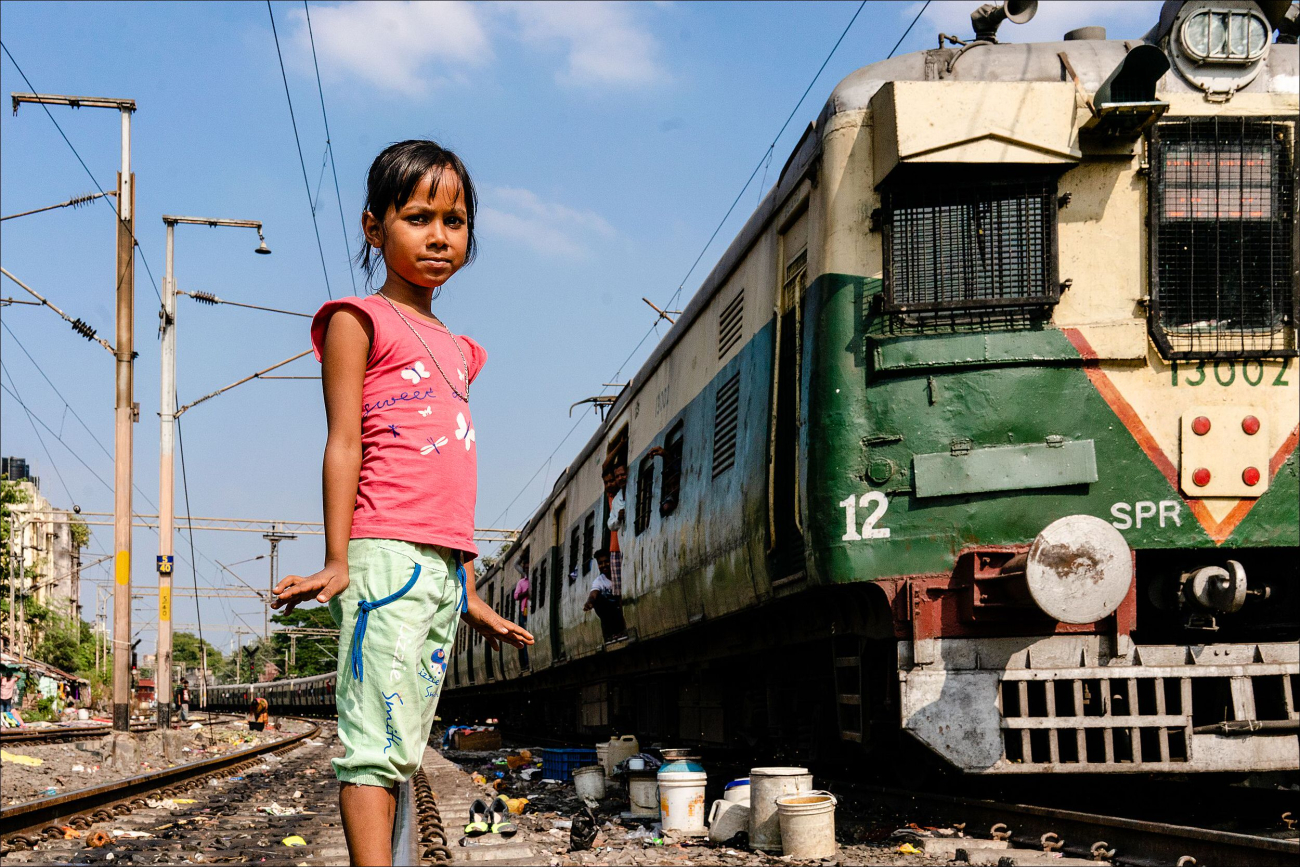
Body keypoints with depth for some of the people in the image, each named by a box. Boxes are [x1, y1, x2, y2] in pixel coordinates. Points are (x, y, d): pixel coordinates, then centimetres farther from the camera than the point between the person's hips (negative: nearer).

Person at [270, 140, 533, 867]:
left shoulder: (455, 350, 23)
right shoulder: (360, 321, 3)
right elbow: (344, 445, -5)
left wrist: (472, 591, 20)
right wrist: (337, 561, -14)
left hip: (445, 564, 7)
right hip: (386, 553, -7)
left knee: (404, 746, 6)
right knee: (379, 738, -12)